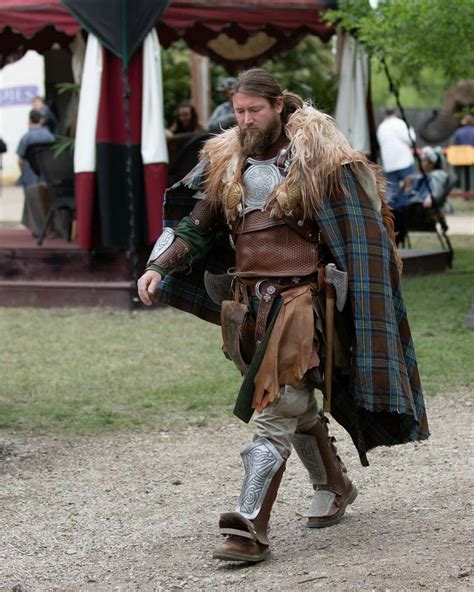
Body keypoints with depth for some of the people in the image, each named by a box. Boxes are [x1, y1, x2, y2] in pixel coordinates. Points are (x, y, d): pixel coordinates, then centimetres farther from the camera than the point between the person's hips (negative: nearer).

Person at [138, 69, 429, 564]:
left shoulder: (316, 160, -6)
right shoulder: (226, 164, 9)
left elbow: (357, 238, -3)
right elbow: (196, 226, 9)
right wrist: (157, 268, -5)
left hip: (299, 300, -6)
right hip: (248, 303, 6)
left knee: (274, 412, -13)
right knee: (296, 406, 20)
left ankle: (250, 528, -17)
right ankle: (333, 487, 41)